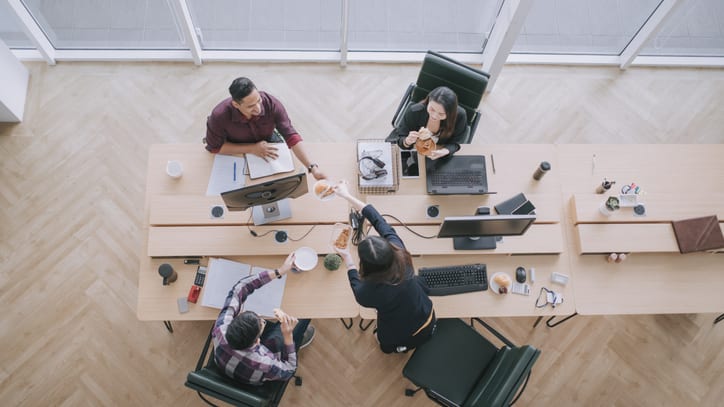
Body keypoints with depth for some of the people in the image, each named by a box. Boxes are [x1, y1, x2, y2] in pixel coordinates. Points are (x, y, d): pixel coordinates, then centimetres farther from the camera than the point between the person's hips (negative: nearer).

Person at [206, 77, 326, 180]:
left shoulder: (272, 104, -32)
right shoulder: (219, 116, -34)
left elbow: (291, 136, -31)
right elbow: (214, 146, -21)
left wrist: (312, 167, -42)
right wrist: (252, 148, -30)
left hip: (267, 147, 2)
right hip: (237, 153, -2)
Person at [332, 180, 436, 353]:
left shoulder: (367, 293, -38)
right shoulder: (399, 253, -31)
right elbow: (379, 221, -17)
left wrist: (347, 259, -5)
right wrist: (348, 195, -10)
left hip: (403, 338, -2)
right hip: (428, 322, 2)